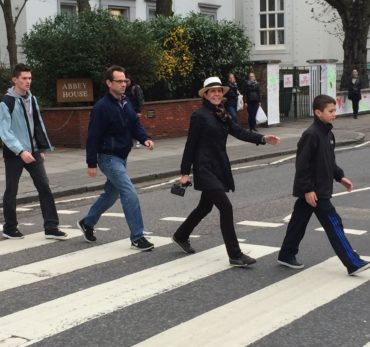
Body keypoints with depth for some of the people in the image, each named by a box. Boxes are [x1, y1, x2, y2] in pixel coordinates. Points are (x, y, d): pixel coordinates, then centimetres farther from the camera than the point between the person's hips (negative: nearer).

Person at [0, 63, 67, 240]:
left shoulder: (31, 99, 9)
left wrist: (42, 148, 13)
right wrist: (20, 151, -24)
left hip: (33, 152, 6)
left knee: (44, 187, -2)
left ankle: (51, 227, 0)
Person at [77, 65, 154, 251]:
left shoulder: (126, 103, 7)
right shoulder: (102, 107, -17)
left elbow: (135, 124, 12)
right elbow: (93, 136, -17)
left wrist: (144, 139, -9)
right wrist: (91, 163, -17)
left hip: (121, 157, 9)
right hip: (109, 158, -9)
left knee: (111, 194, 21)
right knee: (130, 193, -14)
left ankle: (87, 223, 40)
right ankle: (137, 237, -9)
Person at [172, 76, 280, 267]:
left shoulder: (223, 116, 12)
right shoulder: (200, 115, -10)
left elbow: (240, 132, -1)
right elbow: (190, 144, -10)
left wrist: (263, 138, -16)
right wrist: (185, 172, -10)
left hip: (220, 168, 8)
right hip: (205, 168, -8)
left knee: (205, 206, 19)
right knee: (225, 207, -14)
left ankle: (181, 236, 41)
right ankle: (235, 255, -10)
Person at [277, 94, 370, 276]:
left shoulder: (328, 133, 10)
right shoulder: (311, 135, -20)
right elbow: (302, 164, -21)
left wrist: (340, 176, 16)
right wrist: (308, 189, -22)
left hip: (321, 189, 9)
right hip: (313, 191, -9)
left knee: (299, 222, 16)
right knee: (333, 224, -7)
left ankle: (286, 255, 27)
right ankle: (353, 264, -3)